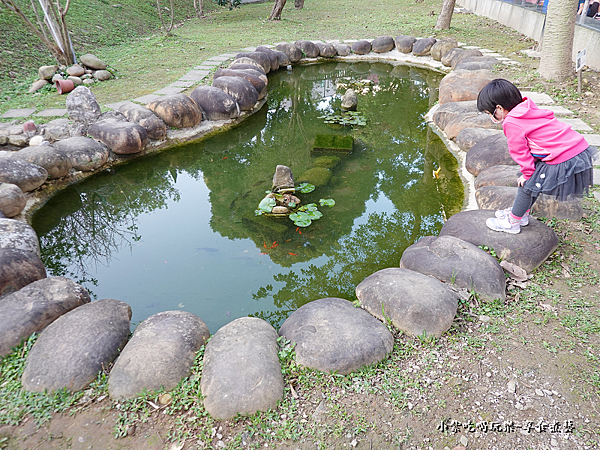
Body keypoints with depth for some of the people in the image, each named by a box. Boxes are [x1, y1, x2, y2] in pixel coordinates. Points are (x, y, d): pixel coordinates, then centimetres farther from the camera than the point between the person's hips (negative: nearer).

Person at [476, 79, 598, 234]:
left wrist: (527, 173, 4)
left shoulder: (511, 123, -15)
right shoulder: (529, 109, 14)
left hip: (562, 162, -10)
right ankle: (522, 213, 39)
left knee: (527, 184, 4)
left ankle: (512, 222, 19)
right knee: (531, 182, 22)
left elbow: (519, 152, -8)